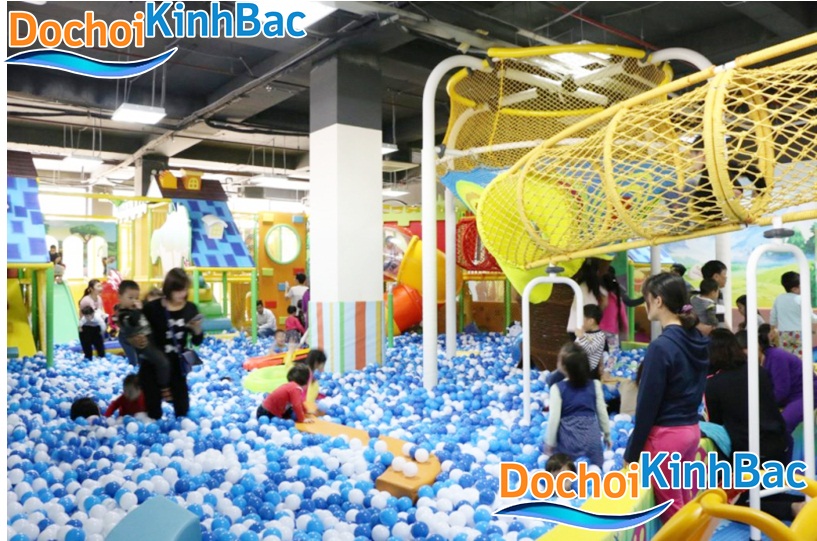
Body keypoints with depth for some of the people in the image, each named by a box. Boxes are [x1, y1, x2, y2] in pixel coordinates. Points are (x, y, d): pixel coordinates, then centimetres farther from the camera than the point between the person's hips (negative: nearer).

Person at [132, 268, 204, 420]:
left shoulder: (191, 309, -4)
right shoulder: (152, 308, -12)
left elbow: (197, 342, 2)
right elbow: (137, 330, -2)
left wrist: (197, 330, -19)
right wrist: (135, 340, -23)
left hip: (177, 364, 2)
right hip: (154, 364, -2)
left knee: (182, 409, 9)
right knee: (154, 412, 3)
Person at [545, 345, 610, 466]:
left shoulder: (558, 388, -9)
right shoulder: (595, 385, -2)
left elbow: (554, 418, -9)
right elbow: (602, 412, 4)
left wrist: (550, 443, 0)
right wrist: (607, 434, 18)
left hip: (569, 437, -2)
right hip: (591, 435, 2)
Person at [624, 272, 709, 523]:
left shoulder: (661, 346, -21)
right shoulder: (698, 340, 3)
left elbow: (648, 405, -17)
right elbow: (695, 390, 12)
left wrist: (632, 453, -9)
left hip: (666, 435, -8)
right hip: (692, 430, 8)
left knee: (671, 509, 7)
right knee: (685, 505, 19)